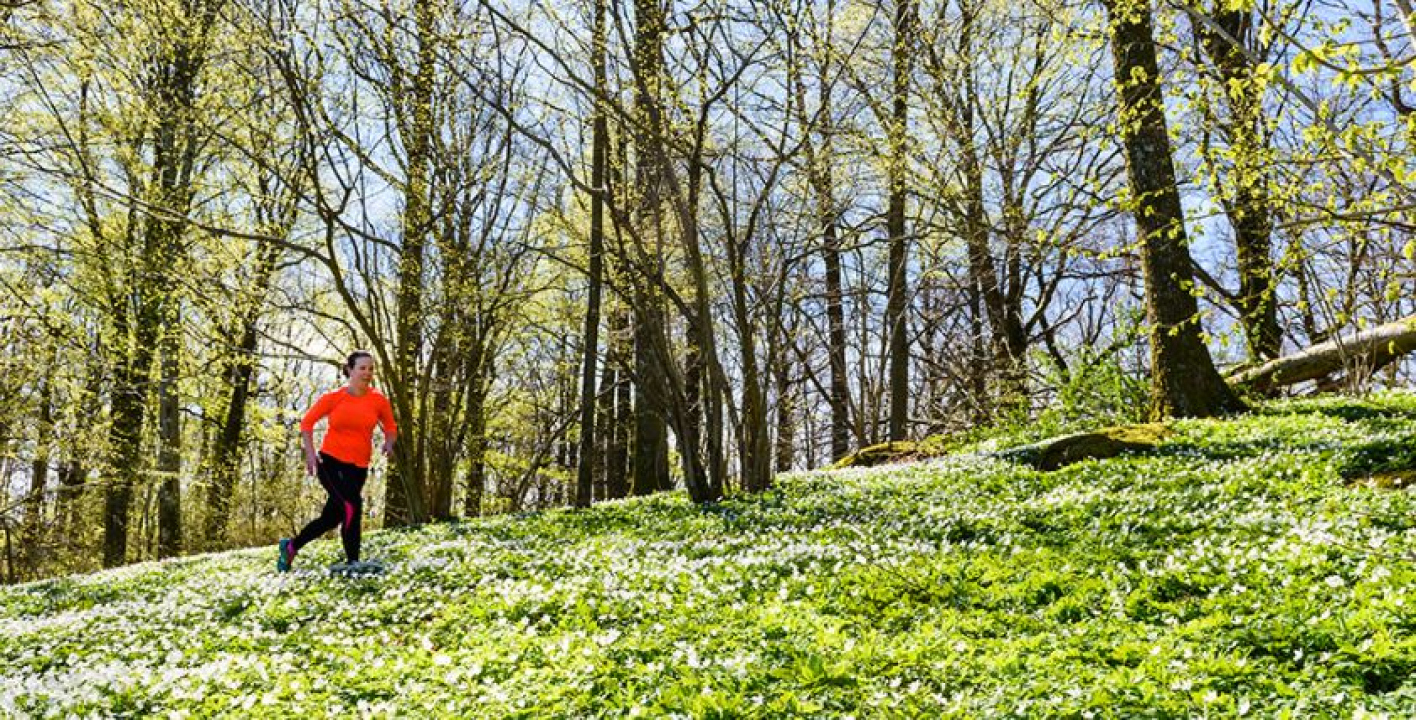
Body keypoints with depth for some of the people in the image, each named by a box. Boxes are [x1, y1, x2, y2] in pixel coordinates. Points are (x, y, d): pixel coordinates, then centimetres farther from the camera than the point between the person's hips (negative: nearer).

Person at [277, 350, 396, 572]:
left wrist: (388, 444, -8)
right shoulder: (333, 397, -3)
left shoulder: (378, 400, 1)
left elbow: (391, 428, 14)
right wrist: (310, 452, -6)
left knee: (331, 518, 6)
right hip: (330, 462, -3)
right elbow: (307, 422, 6)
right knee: (351, 506, -23)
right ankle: (353, 562, -15)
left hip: (357, 468, 3)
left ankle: (291, 546, 30)